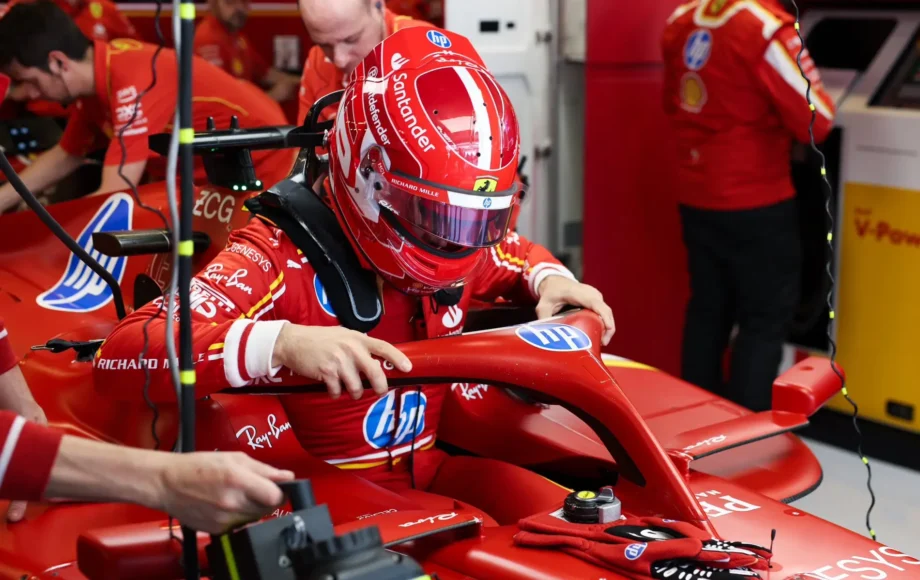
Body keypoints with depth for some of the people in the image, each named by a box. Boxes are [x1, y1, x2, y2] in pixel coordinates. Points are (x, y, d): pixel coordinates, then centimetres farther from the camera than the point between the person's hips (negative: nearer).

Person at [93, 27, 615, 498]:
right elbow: (118, 359, -29)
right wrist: (283, 343, -43)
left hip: (440, 484, 7)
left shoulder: (460, 250, 2)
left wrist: (549, 278, 2)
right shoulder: (284, 256, -18)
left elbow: (517, 254, 27)